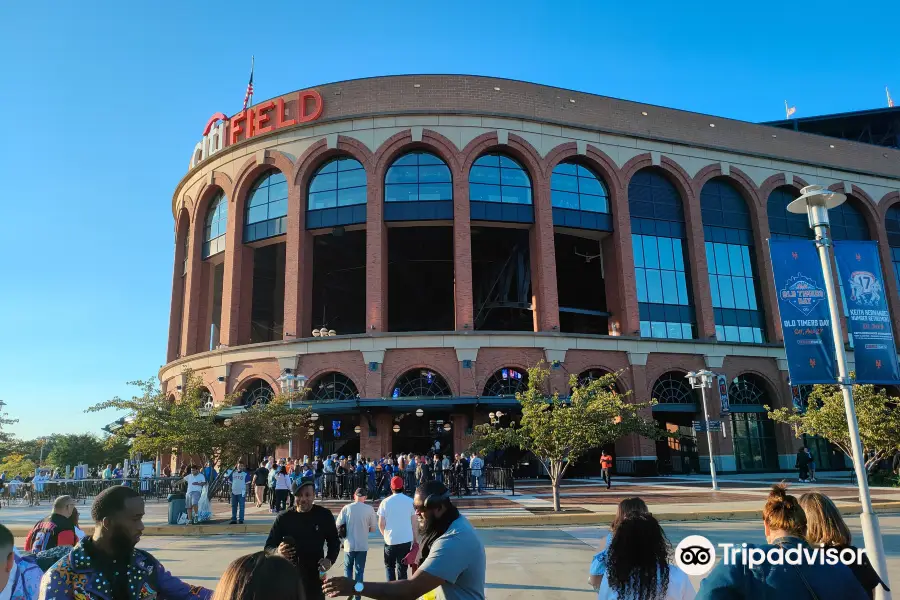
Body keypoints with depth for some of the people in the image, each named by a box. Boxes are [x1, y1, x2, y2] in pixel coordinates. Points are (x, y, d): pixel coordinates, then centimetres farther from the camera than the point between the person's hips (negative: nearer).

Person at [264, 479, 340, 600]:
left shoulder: (324, 515, -4)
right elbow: (268, 547, -2)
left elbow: (334, 542, 9)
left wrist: (330, 559, -10)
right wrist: (277, 551, -25)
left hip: (314, 580, 0)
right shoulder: (284, 518, -6)